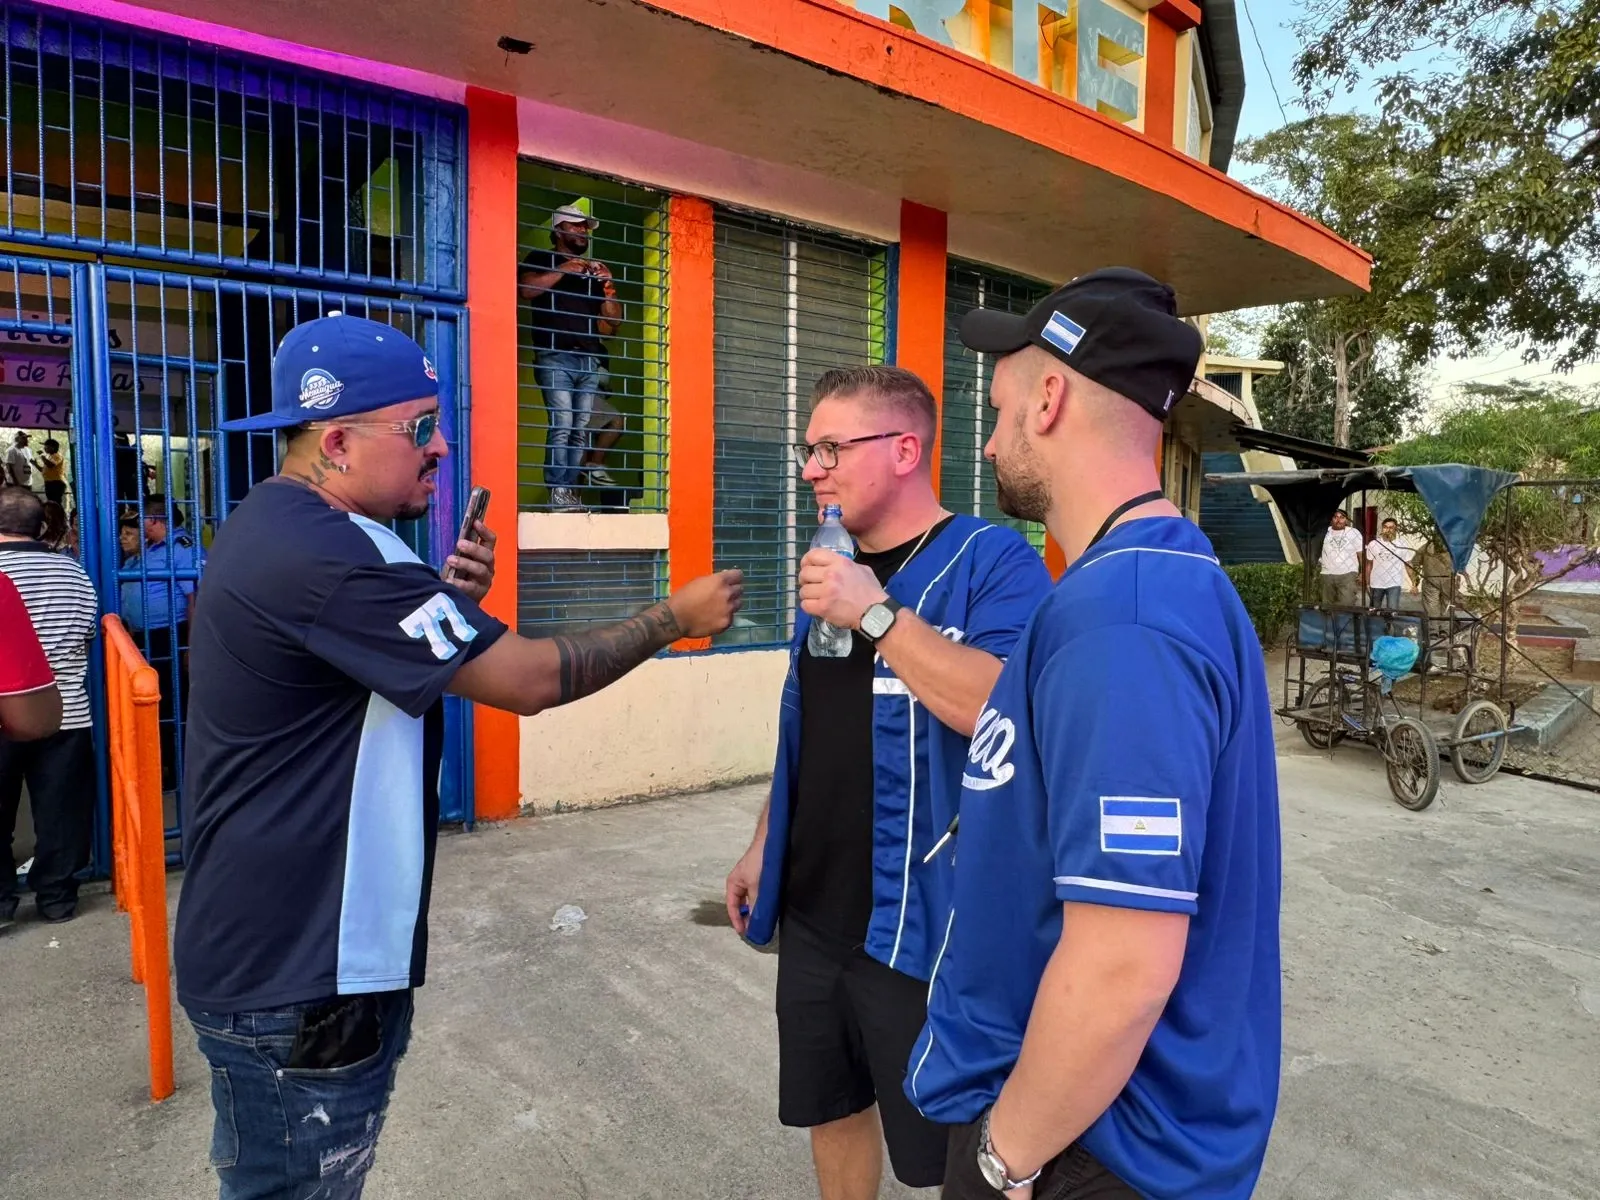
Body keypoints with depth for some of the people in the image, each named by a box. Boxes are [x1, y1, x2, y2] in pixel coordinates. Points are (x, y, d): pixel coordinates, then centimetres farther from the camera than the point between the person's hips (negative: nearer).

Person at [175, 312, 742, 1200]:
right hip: (296, 971, -10)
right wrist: (675, 618, -13)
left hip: (284, 946, 10)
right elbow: (529, 679, -25)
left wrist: (453, 601, -3)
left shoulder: (281, 527, 8)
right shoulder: (318, 552, -26)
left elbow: (385, 662, 16)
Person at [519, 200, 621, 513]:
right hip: (555, 357, -5)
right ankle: (557, 491, -15)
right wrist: (566, 267, -8)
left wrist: (608, 287, 5)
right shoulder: (541, 259, 12)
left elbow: (611, 322, 20)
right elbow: (527, 289, -10)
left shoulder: (594, 270, 24)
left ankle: (569, 490, 0)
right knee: (562, 424, -16)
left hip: (588, 359, 5)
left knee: (580, 429, -2)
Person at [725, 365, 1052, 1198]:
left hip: (924, 924, -6)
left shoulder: (994, 561, -14)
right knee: (830, 1107, 22)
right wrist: (763, 846, 15)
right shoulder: (830, 568, 9)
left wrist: (878, 613, -28)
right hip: (813, 915, 7)